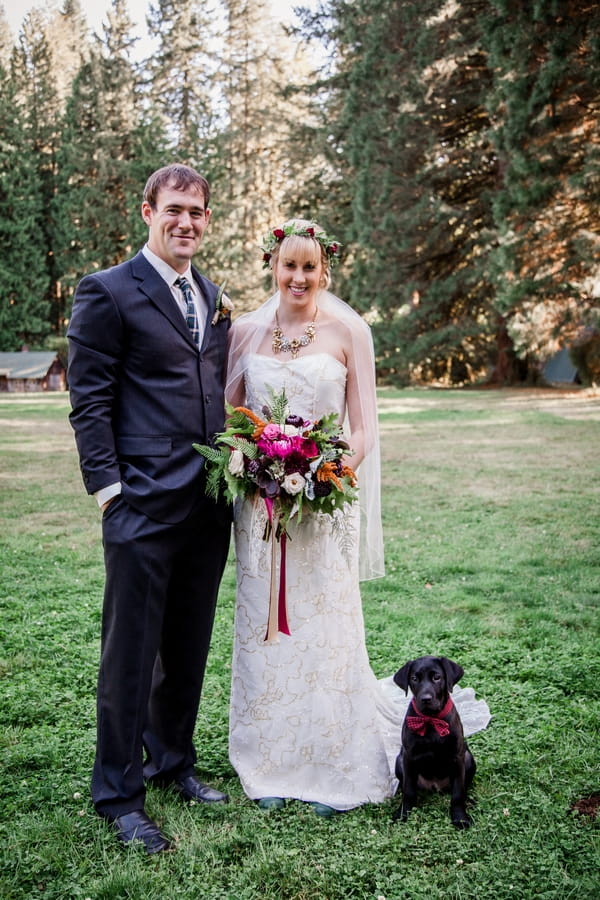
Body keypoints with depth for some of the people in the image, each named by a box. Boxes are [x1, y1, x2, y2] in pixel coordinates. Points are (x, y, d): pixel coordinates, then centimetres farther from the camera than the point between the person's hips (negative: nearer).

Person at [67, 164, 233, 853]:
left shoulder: (214, 300, 16)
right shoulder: (108, 292, -5)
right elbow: (90, 400, -8)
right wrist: (107, 486, -13)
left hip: (210, 505, 7)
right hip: (145, 505, -6)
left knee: (188, 650, 16)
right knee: (131, 654, 3)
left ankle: (172, 762, 34)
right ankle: (118, 794, 19)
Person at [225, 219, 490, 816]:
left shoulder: (348, 331, 0)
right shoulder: (245, 331, 6)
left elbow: (364, 426, 0)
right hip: (259, 505, 3)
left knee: (326, 631, 2)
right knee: (264, 632, 8)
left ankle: (335, 770, 20)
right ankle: (271, 769, 24)